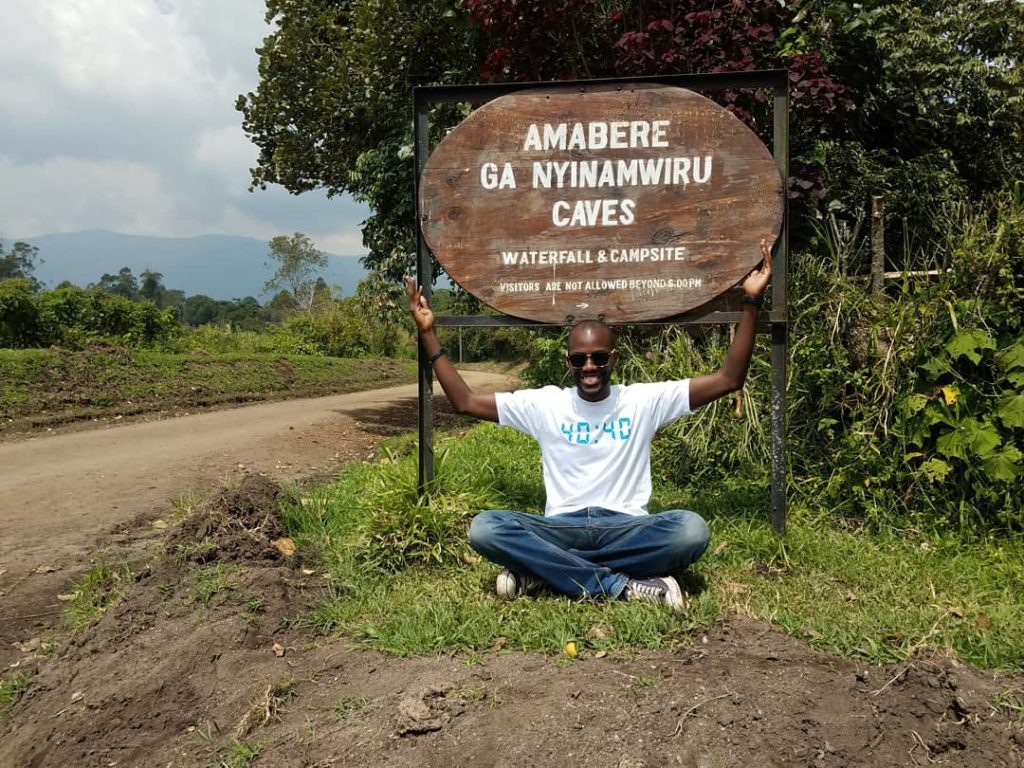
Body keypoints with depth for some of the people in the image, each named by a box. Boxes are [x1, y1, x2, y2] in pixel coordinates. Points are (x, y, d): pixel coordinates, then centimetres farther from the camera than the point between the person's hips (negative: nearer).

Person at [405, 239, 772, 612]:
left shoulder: (643, 400, 3)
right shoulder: (545, 403, 6)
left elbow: (728, 379, -1)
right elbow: (465, 401, 6)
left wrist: (750, 303, -9)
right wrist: (427, 333, 0)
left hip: (626, 526, 0)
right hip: (562, 527, 1)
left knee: (691, 529, -33)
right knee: (484, 528, -28)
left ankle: (540, 570, -24)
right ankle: (622, 586, -28)